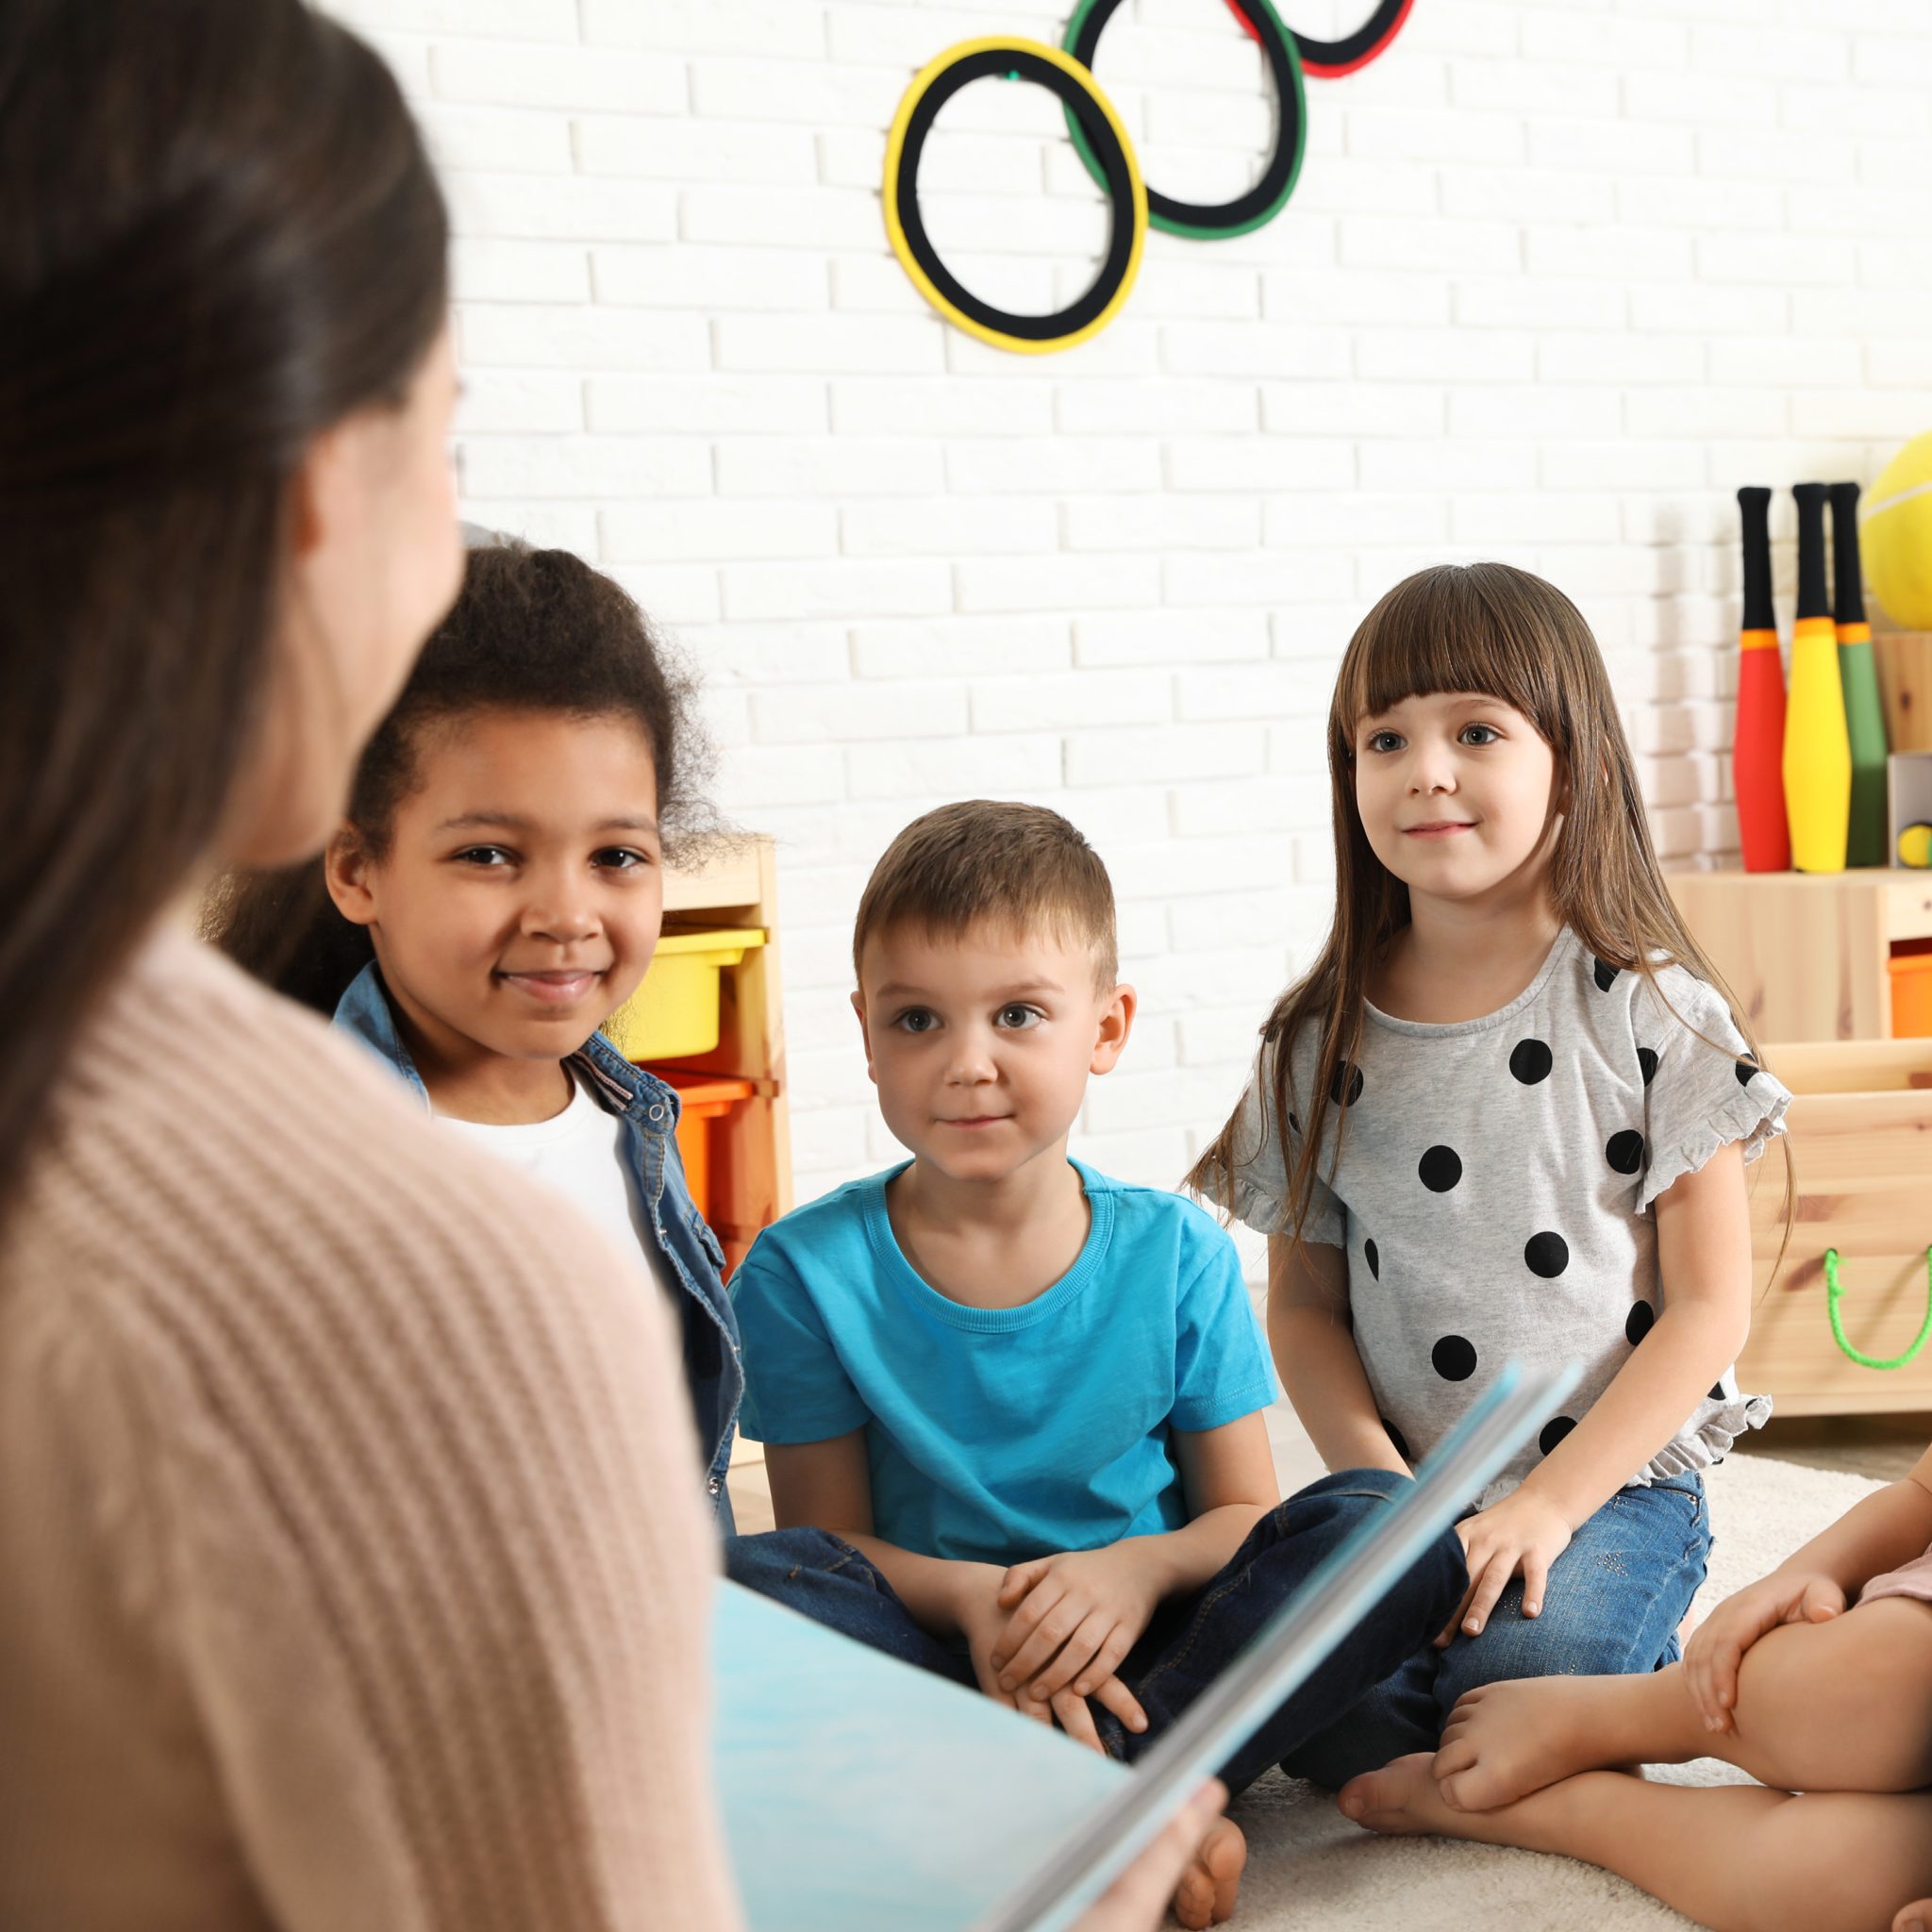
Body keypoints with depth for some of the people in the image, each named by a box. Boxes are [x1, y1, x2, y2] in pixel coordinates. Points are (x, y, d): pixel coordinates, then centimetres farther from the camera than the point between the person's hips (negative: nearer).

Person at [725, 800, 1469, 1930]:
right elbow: (827, 1539, -4)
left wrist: (1139, 1569, -20)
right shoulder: (807, 1272, -4)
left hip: (1150, 1655, 2)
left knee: (1385, 1527, -22)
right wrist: (968, 1599, -25)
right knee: (757, 1584, -31)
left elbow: (1242, 1510, 3)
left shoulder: (1177, 1254, 0)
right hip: (941, 1659, -1)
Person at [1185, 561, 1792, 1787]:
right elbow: (1304, 1303, 8)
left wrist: (1550, 1502, -14)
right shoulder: (1321, 1044, 4)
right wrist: (1388, 1492, -9)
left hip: (1616, 1480, -1)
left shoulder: (1649, 1015, -5)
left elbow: (1710, 1307, -5)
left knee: (1512, 1677, -28)